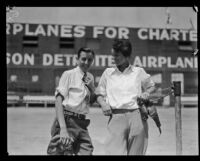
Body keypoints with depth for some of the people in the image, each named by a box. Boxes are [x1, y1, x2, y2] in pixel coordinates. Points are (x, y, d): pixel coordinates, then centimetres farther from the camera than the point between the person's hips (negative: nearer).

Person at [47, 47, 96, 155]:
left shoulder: (90, 77, 17)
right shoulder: (68, 74, -3)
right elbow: (59, 100, -12)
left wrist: (91, 88, 2)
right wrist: (63, 128, -23)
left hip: (82, 123, 6)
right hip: (67, 120, -6)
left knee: (87, 152, -3)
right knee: (61, 152, -10)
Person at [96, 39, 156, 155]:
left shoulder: (139, 72, 12)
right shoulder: (108, 73, 15)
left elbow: (152, 86, 24)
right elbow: (99, 94, 18)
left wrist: (147, 93, 3)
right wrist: (103, 103, -3)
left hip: (137, 116, 0)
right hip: (116, 116, 0)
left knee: (136, 152, 3)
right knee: (115, 151, -14)